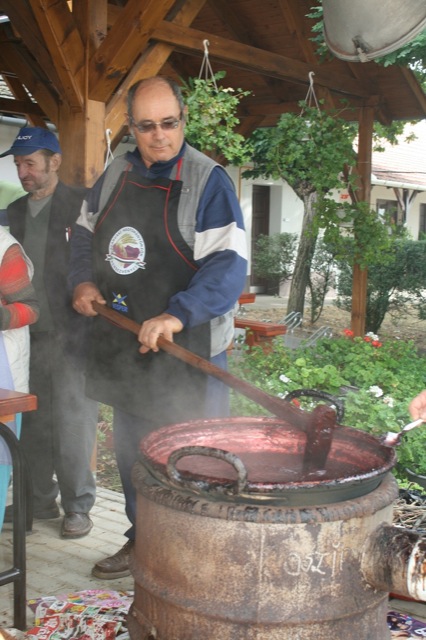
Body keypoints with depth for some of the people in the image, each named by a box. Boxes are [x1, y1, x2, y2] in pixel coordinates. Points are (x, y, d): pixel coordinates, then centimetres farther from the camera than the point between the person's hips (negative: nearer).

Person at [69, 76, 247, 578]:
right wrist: (84, 280, 3)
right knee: (130, 453, 18)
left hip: (186, 349, -6)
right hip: (122, 345, 7)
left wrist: (178, 315, -34)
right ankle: (140, 541, 36)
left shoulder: (208, 181, -12)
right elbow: (86, 232, 21)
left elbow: (227, 264, -22)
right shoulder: (115, 174, 8)